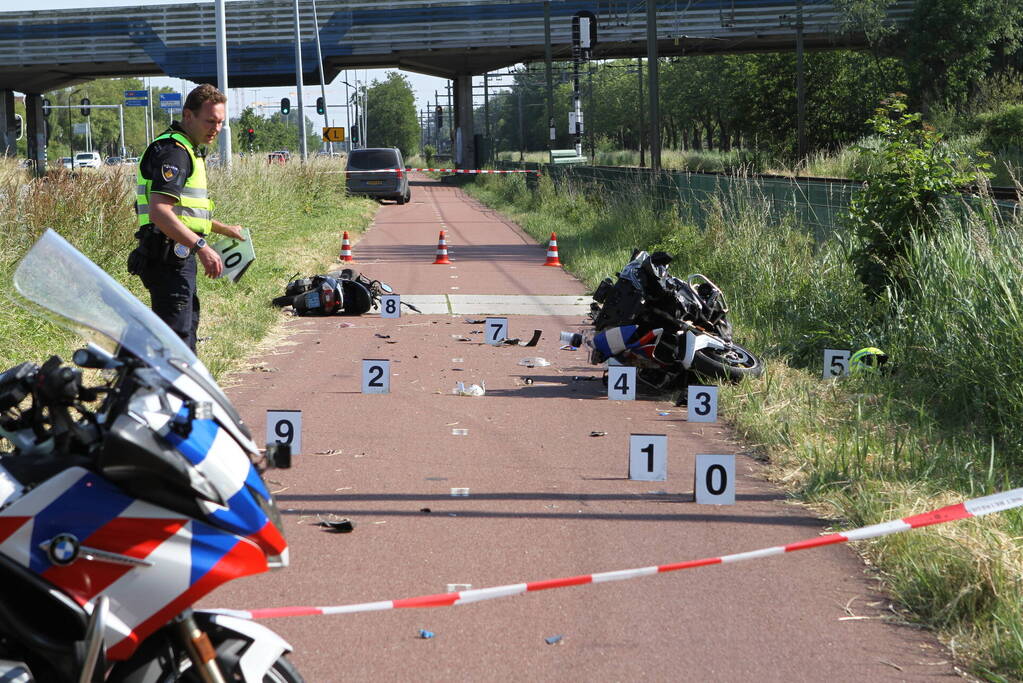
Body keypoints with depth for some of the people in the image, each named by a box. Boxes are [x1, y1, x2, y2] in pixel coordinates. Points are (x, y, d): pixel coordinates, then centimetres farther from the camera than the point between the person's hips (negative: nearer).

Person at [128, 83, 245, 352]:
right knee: (176, 333, -15)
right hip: (169, 256, -11)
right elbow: (159, 212, -27)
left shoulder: (188, 151, 20)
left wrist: (224, 229, 36)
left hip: (179, 257, 11)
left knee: (187, 326, 18)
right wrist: (201, 246, -31)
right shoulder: (173, 151, -15)